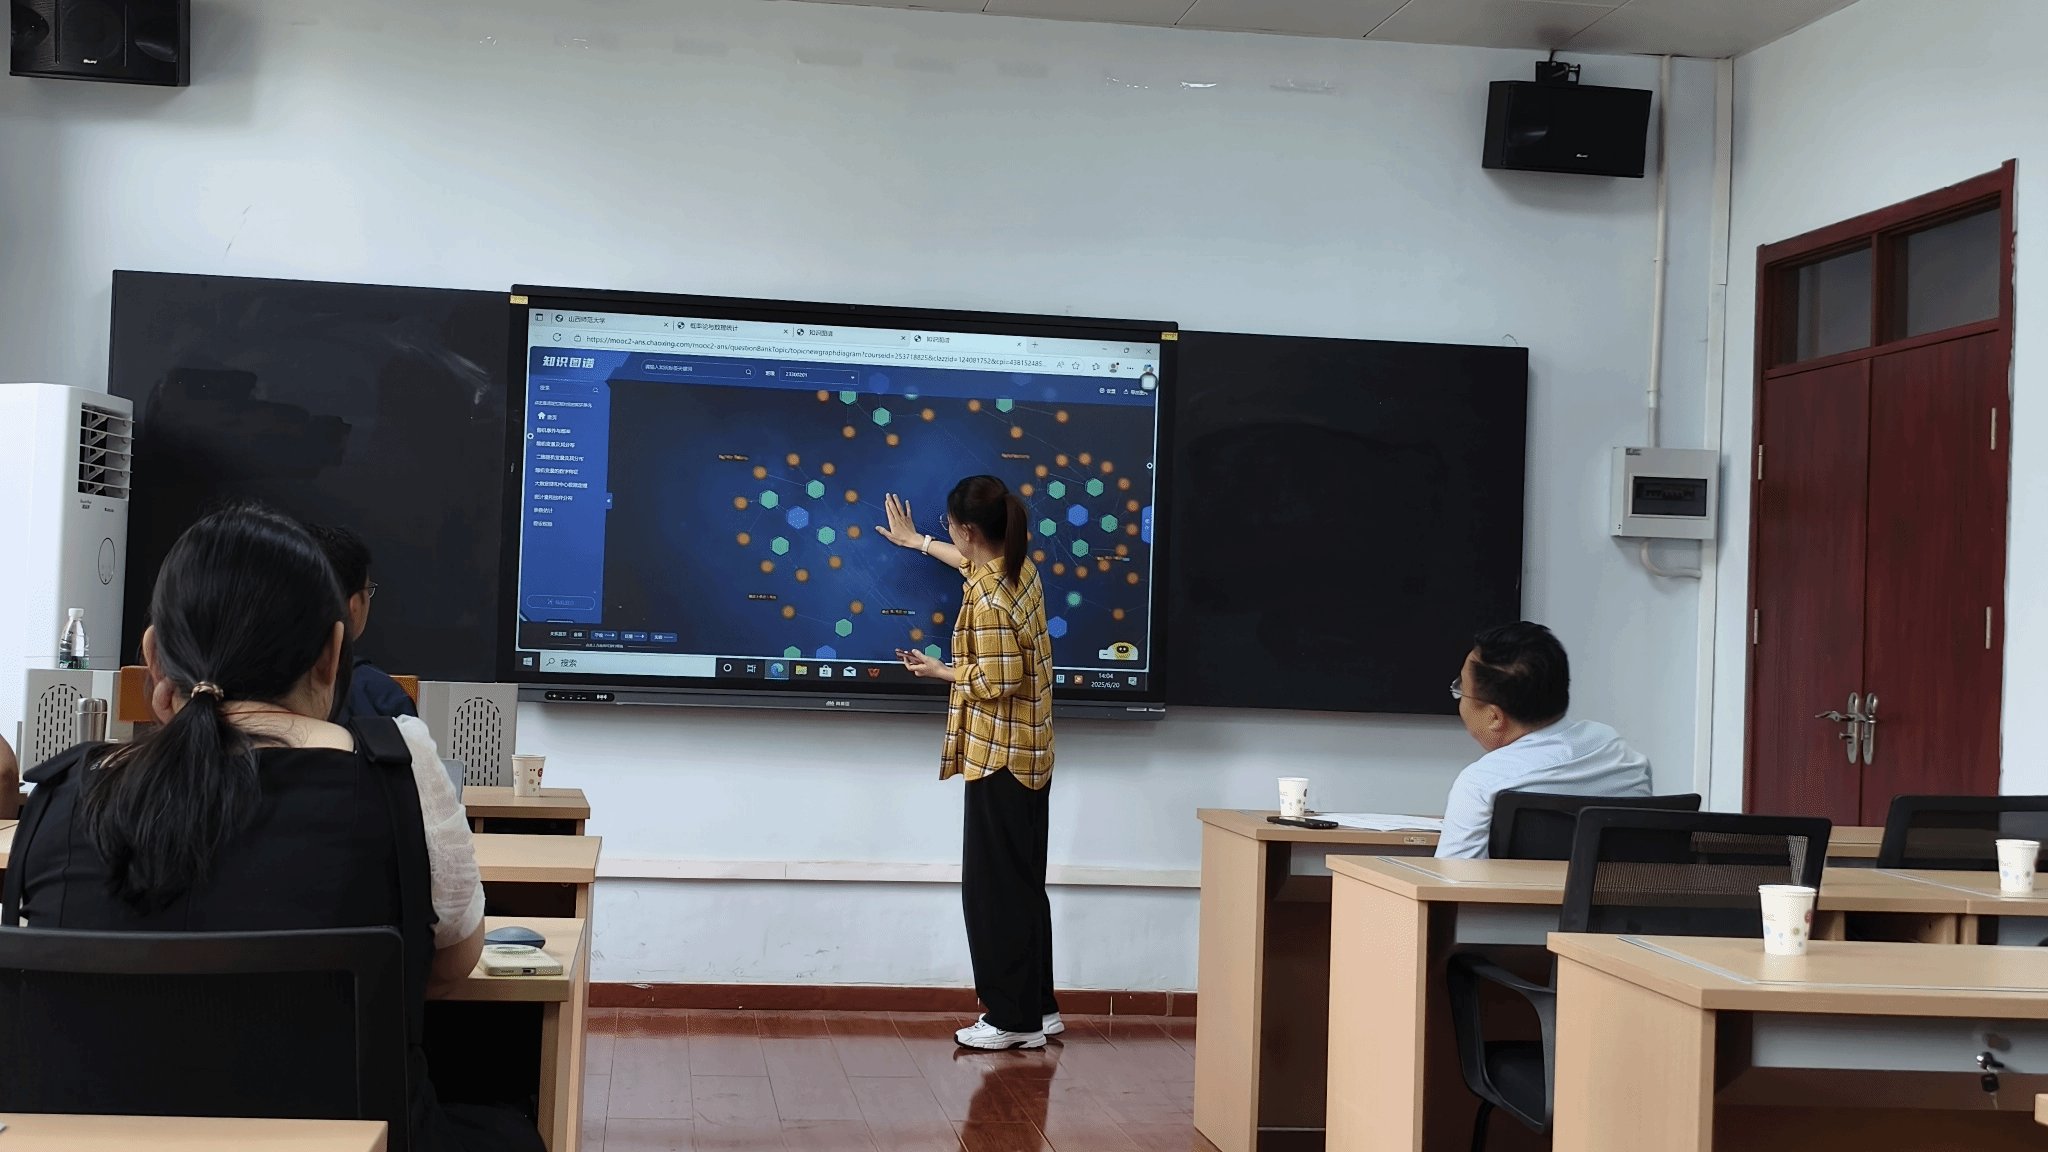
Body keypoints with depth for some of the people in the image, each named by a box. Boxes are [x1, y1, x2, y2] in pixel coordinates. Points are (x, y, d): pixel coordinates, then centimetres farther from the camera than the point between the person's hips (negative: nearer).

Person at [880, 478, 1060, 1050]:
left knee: (995, 886, -1)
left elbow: (997, 682, -23)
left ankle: (1012, 1019, 5)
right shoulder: (1019, 565, 5)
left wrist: (940, 671, -8)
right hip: (1029, 754, 10)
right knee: (1024, 883, 15)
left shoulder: (989, 600, -23)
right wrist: (913, 541, 40)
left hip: (1000, 757, -10)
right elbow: (973, 561, 28)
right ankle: (1038, 1008, 22)